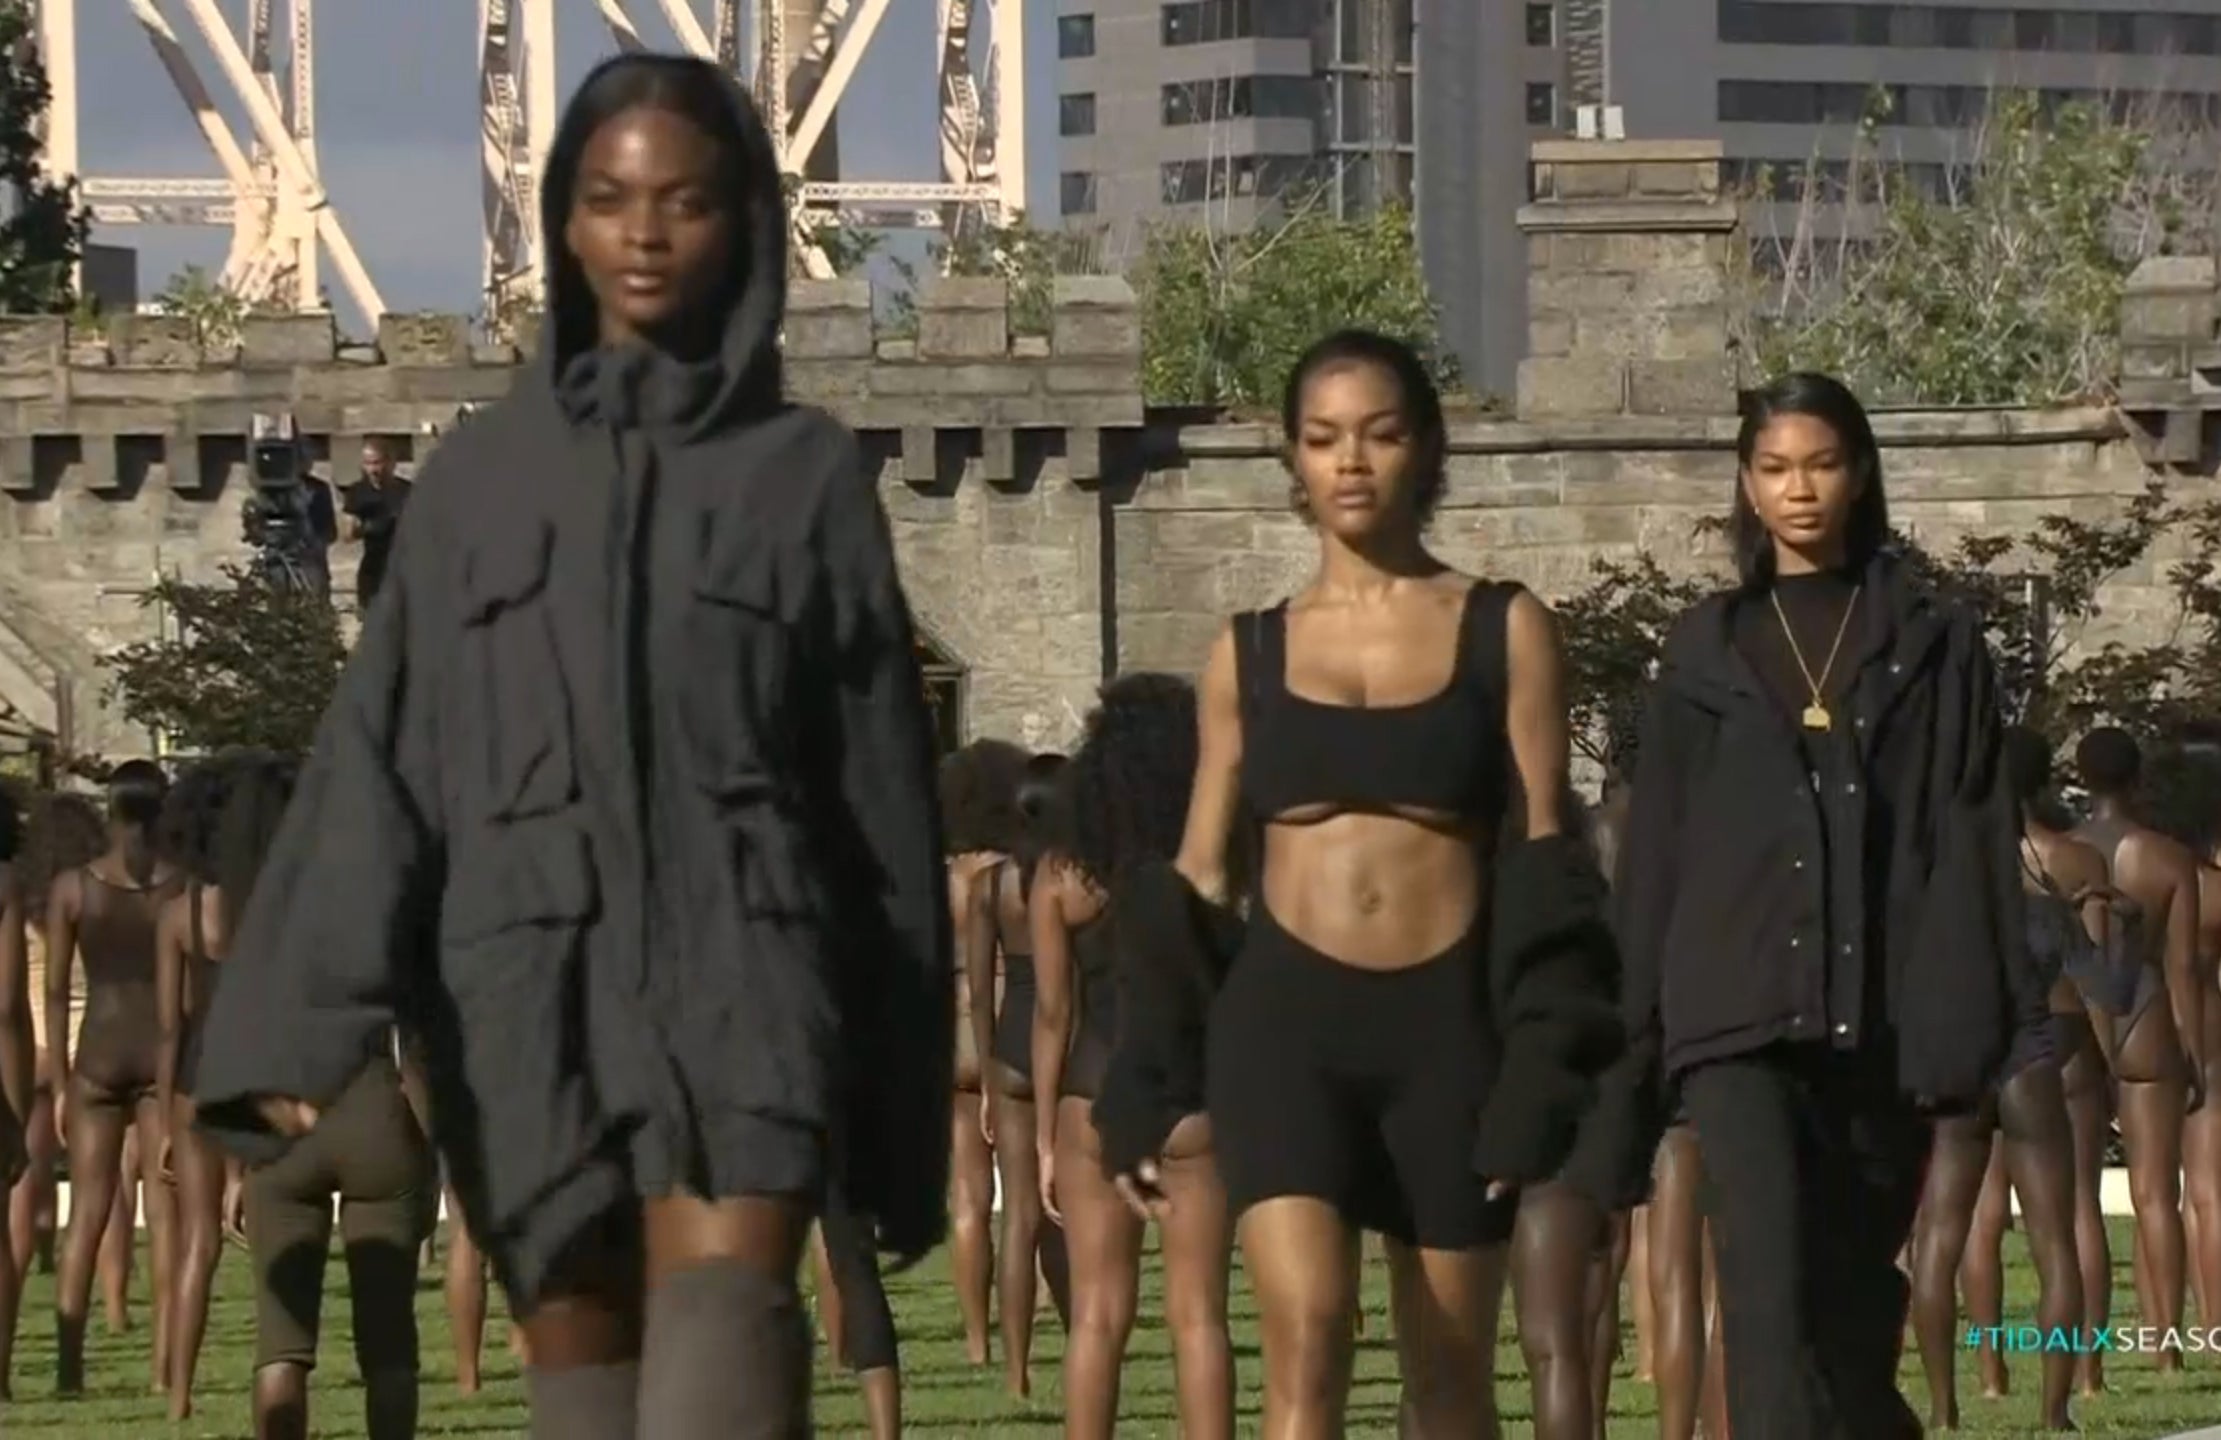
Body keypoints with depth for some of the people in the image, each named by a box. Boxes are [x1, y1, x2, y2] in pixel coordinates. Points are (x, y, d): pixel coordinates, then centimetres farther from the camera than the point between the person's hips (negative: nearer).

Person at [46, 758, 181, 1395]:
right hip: (165, 1049, 0)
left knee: (88, 1212, 5)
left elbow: (55, 991, 0)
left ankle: (69, 1365, -3)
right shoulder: (182, 886, -1)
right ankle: (164, 1365, -4)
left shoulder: (73, 888, 0)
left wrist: (59, 1081, 5)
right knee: (164, 1210, 2)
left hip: (99, 1052, 0)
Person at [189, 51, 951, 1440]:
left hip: (743, 959, -2)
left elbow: (883, 780, 11)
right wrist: (302, 1027, -4)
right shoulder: (485, 474, 13)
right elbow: (381, 758, 8)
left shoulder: (808, 472, 9)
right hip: (529, 974, 3)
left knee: (727, 1291, -25)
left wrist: (904, 1098, 10)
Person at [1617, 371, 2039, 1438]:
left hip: (1883, 1018, 0)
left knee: (1856, 1293, 6)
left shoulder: (1933, 644, 9)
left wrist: (1989, 1018, -3)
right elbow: (1657, 850, 13)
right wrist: (1636, 1021, 7)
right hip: (1743, 1018, 0)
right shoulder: (1706, 650, 13)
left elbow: (1976, 843, 5)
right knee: (1770, 1291, -17)